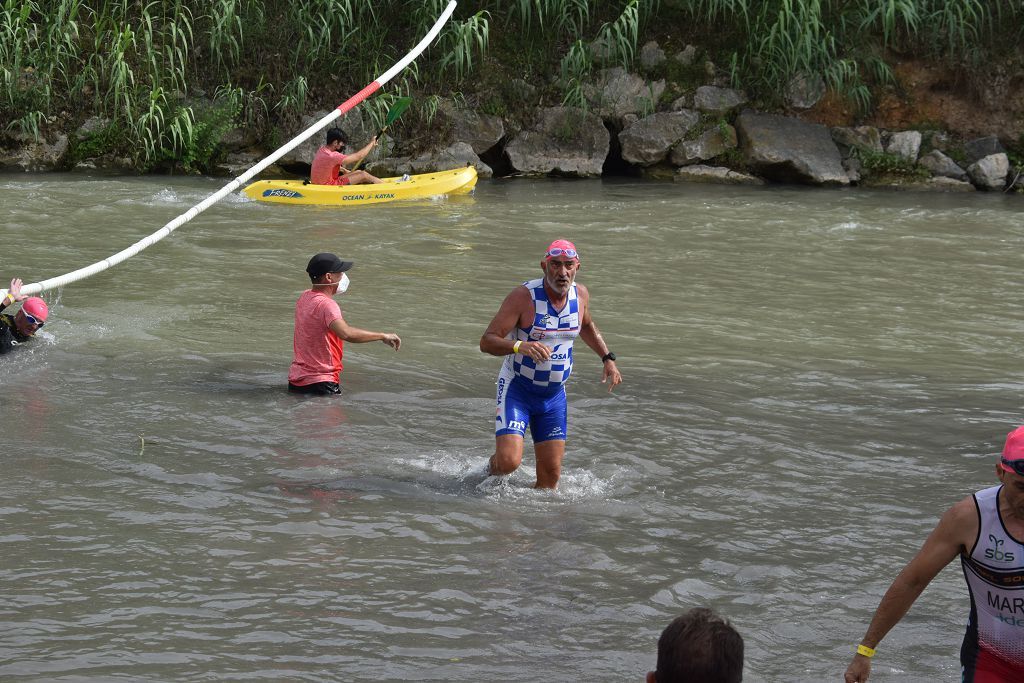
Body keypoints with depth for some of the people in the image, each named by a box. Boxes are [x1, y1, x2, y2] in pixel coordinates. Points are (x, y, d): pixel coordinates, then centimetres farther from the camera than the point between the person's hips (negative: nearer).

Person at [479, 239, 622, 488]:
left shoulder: (580, 295, -2)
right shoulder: (523, 296, -20)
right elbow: (486, 341, -23)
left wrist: (608, 359, 12)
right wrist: (520, 346, -41)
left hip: (555, 394, 5)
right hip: (517, 389, -5)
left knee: (550, 474, 2)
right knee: (508, 462, -19)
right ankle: (492, 468, 15)